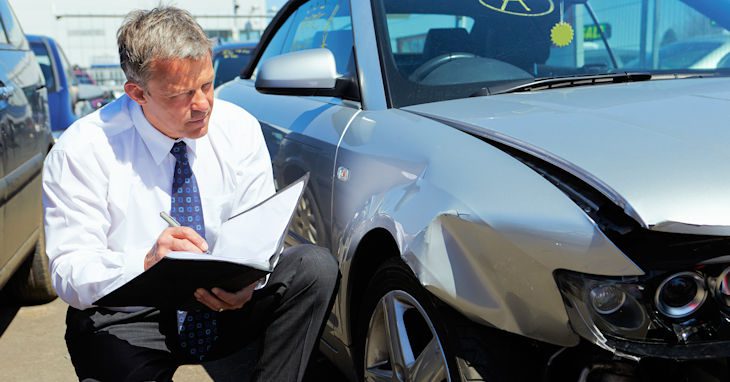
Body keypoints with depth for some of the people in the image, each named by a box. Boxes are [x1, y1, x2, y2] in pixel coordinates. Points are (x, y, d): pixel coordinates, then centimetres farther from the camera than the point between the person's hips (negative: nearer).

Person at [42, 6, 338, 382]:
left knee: (315, 266, -21)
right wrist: (146, 263, -37)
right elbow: (69, 273, -17)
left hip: (225, 305, 3)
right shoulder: (82, 150, -14)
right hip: (128, 322, -3)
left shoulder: (240, 128, -4)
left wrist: (249, 281, -28)